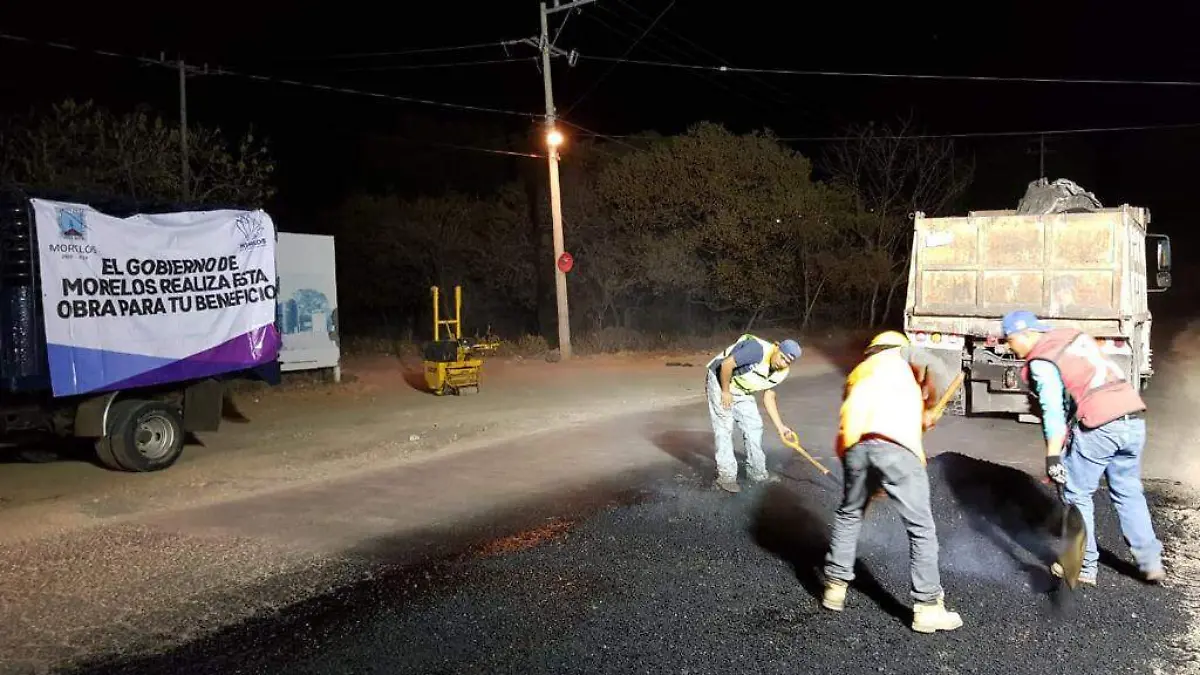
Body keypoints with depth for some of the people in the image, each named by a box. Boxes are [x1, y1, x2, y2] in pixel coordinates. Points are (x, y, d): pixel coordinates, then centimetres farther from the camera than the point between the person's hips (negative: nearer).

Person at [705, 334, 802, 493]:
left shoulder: (781, 373, -6)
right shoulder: (758, 350, -33)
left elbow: (768, 398, 3)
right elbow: (726, 364, -31)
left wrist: (780, 427, -2)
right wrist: (726, 392, -20)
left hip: (742, 392, 8)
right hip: (720, 381, -8)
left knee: (754, 426, 6)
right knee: (724, 428, -10)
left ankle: (757, 472, 19)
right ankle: (726, 477, -5)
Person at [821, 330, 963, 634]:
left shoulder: (857, 373, 37)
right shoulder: (901, 354, 26)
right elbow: (937, 370, 6)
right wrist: (930, 409, 22)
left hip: (854, 445, 4)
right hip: (896, 446, -4)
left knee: (848, 515, 26)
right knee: (922, 528, 9)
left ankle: (835, 587, 32)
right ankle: (928, 608, 13)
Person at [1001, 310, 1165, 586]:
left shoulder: (1042, 363, -7)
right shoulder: (1076, 335, 16)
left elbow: (1054, 412, -15)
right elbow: (1110, 372, 21)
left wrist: (1053, 457, -14)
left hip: (1098, 427, -7)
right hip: (1134, 418, 7)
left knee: (1077, 495, 9)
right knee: (1129, 492, 20)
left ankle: (1085, 567, 14)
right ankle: (1150, 560, 20)